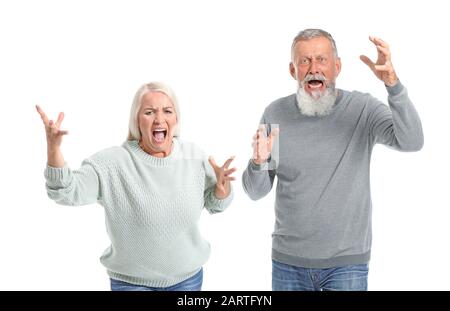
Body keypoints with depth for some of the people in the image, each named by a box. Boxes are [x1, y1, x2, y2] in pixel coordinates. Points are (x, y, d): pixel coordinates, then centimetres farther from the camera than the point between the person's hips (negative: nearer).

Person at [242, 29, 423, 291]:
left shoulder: (363, 109, -8)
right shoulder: (275, 114, -3)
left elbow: (411, 141, -26)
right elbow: (256, 192, -1)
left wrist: (392, 82, -38)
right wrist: (259, 163, -22)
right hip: (288, 260, 3)